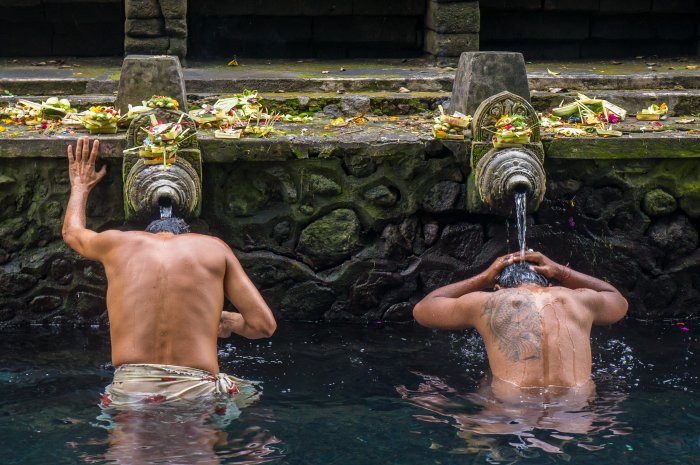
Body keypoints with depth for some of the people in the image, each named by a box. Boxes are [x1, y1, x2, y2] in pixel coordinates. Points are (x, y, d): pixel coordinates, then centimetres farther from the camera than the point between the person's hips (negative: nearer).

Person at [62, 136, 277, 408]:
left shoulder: (118, 243, 15)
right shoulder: (214, 248, 12)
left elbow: (72, 232, 41)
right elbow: (263, 325, 8)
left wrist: (80, 187, 60)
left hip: (128, 395, 0)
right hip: (199, 393, 0)